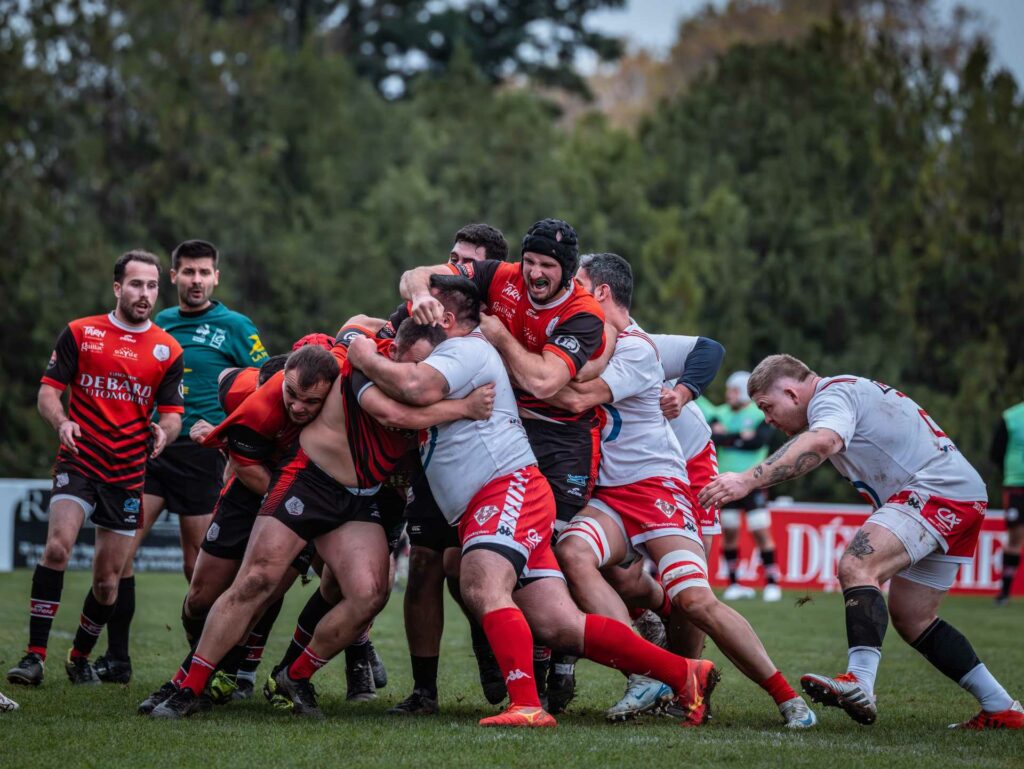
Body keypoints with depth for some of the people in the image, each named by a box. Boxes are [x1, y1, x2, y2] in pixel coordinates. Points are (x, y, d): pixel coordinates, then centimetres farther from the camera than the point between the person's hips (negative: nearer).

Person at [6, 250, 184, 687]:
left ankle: (80, 658, 27)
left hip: (127, 475, 2)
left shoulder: (168, 351, 5)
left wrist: (164, 432, -17)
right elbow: (48, 391, 2)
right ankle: (35, 656, -22)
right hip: (78, 462, -2)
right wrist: (61, 422, -20)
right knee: (58, 545, -25)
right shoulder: (80, 333, 2)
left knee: (108, 581, 4)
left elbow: (172, 413, 7)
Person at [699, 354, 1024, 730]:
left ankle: (859, 682, -42)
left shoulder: (833, 394, -10)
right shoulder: (845, 393, 22)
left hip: (937, 489, -11)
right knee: (911, 618, 14)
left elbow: (820, 443, -32)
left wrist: (748, 480, -42)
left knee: (857, 567, -26)